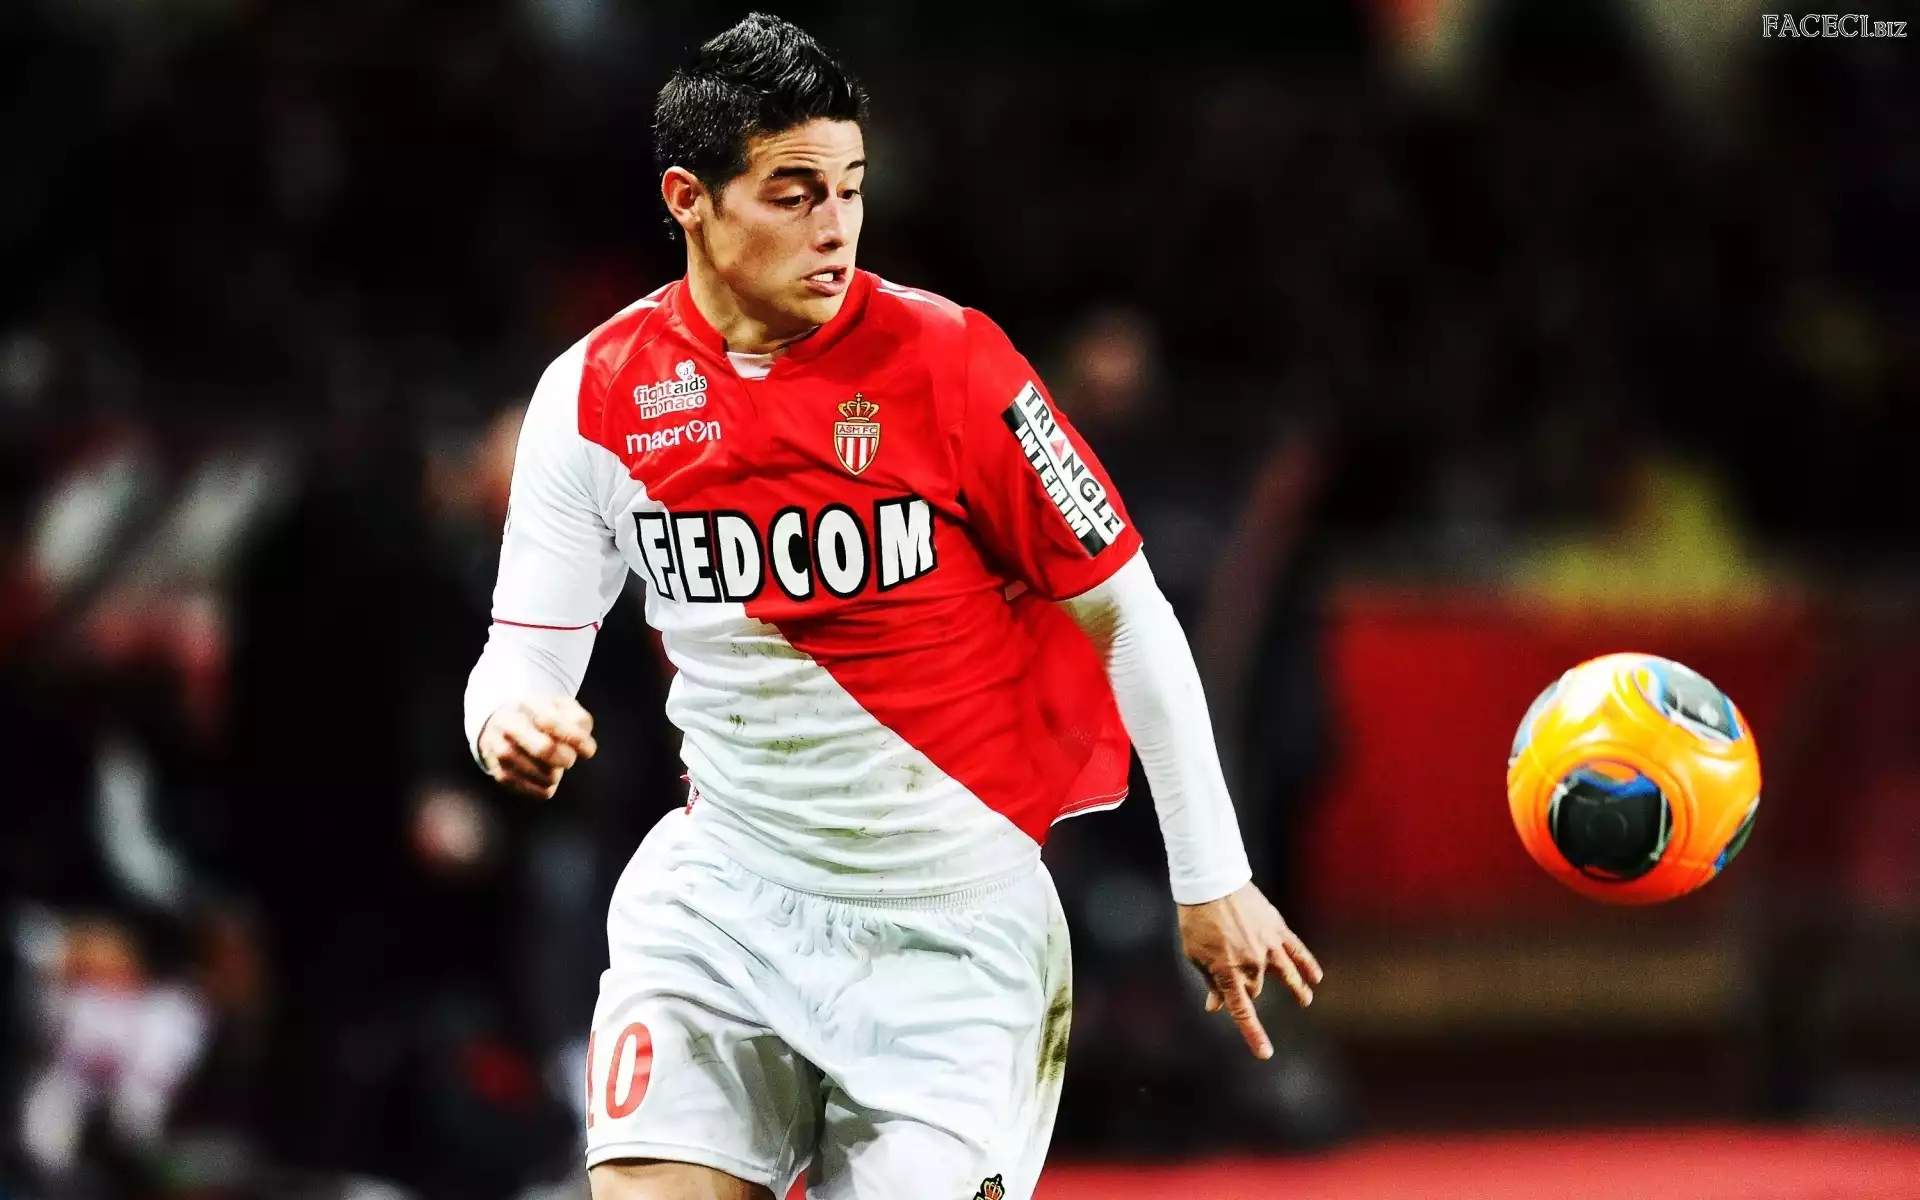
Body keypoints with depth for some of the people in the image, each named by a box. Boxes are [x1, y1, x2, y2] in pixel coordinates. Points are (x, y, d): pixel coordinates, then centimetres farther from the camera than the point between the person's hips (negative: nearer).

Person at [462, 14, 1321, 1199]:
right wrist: (510, 720, -23)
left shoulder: (945, 360, -13)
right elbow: (528, 651, 2)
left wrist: (1212, 880, -4)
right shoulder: (597, 393, -4)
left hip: (954, 923, -2)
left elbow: (1125, 615, -6)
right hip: (725, 895, 2)